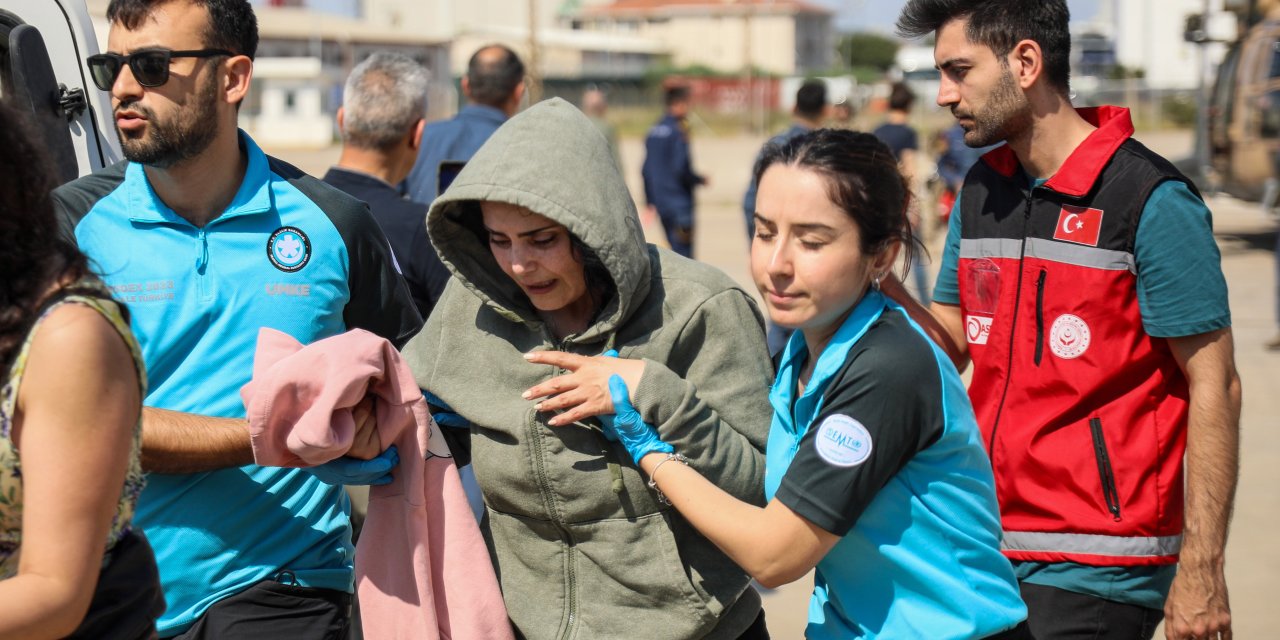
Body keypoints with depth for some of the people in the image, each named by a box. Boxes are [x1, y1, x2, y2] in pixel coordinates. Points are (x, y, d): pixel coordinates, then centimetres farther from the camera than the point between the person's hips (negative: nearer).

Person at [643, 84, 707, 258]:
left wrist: (650, 201, 19)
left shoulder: (653, 131, 11)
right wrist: (699, 180, -1)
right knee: (683, 253, -7)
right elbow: (681, 170, -18)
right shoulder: (679, 130, -12)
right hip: (679, 203, -8)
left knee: (675, 251, 17)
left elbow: (645, 170, 13)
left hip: (660, 203, 8)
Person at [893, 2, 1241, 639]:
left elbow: (1214, 389, -11)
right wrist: (878, 282, -8)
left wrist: (1201, 569, -14)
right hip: (992, 549, 6)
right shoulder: (981, 190, 8)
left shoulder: (1152, 201, -12)